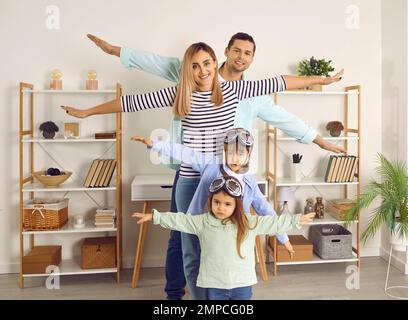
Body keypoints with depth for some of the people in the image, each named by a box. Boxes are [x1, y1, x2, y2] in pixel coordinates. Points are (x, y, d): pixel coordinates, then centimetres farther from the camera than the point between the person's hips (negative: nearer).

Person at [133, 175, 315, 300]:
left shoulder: (249, 223, -6)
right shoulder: (202, 223, -5)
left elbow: (274, 223, -3)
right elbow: (179, 220, -5)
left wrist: (296, 221, -6)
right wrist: (154, 216, -9)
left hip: (242, 284, 0)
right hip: (215, 285, 1)